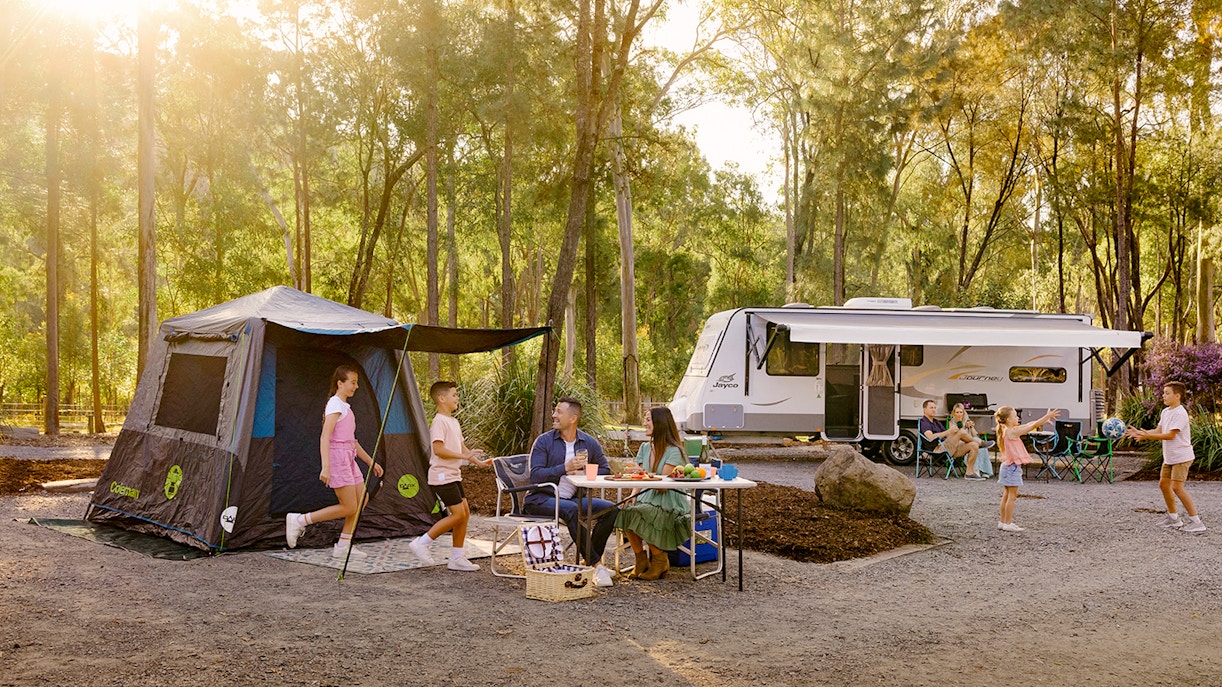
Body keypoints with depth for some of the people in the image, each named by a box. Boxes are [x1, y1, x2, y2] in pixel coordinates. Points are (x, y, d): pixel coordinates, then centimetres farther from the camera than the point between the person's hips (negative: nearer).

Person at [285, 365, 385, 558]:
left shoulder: (345, 407, 17)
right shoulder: (335, 405, -11)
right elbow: (325, 437, -20)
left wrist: (370, 462, 25)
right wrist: (325, 467, -28)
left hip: (348, 458, 9)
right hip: (337, 457, -9)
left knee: (361, 500, 7)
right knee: (349, 507, -8)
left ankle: (343, 546, 12)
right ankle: (299, 520, -3)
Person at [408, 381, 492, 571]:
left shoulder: (454, 422, 16)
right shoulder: (439, 422, -14)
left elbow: (462, 448, 22)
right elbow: (438, 449, -22)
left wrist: (478, 461, 12)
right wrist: (464, 456, -24)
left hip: (454, 475, 10)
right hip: (442, 476, -10)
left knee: (465, 512, 6)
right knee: (458, 514, -13)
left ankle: (456, 558, 12)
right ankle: (421, 543, -4)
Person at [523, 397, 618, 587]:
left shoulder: (589, 443, 7)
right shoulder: (544, 441, -4)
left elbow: (605, 471, 9)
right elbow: (535, 475, -13)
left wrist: (584, 474, -10)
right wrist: (566, 468, -22)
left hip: (571, 498, 5)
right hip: (540, 499, -4)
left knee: (610, 509, -16)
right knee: (571, 509, -36)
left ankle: (591, 561, -7)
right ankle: (597, 565, -32)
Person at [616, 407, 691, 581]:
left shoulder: (674, 451, -9)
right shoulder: (645, 448, 14)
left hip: (669, 507, -6)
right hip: (646, 500, 6)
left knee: (637, 514, -32)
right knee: (624, 512, -25)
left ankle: (660, 560, -10)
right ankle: (641, 560, -6)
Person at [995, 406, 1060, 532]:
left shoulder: (1007, 430, 8)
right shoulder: (1013, 432, -19)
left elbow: (1029, 424, 14)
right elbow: (1033, 426, -17)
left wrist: (1045, 420, 13)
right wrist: (1047, 416, -12)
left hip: (1008, 466, 10)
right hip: (1013, 467, -10)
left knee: (1006, 495, 13)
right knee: (1012, 496, -4)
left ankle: (1003, 522, 17)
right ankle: (1008, 523, 0)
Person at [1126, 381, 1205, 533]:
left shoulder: (1180, 413, -18)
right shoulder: (1165, 412, 11)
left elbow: (1171, 435, -23)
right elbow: (1159, 431, 11)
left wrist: (1148, 436, -27)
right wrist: (1139, 432, 0)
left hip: (1181, 456, -10)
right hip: (1169, 457, 10)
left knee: (1177, 487, -16)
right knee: (1163, 484, 11)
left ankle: (1196, 521, -11)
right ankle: (1173, 518, 23)